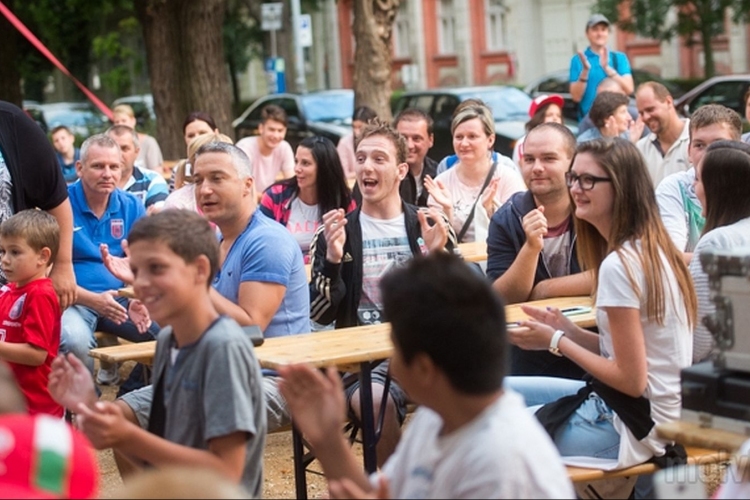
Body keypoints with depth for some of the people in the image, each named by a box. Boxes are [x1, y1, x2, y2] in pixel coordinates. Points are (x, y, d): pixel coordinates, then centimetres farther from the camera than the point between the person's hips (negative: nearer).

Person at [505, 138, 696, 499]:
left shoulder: (619, 264, -21)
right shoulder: (651, 248, 6)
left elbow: (631, 379, -20)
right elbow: (630, 350, 10)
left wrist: (555, 342, -11)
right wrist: (568, 331, 2)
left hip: (637, 422, -9)